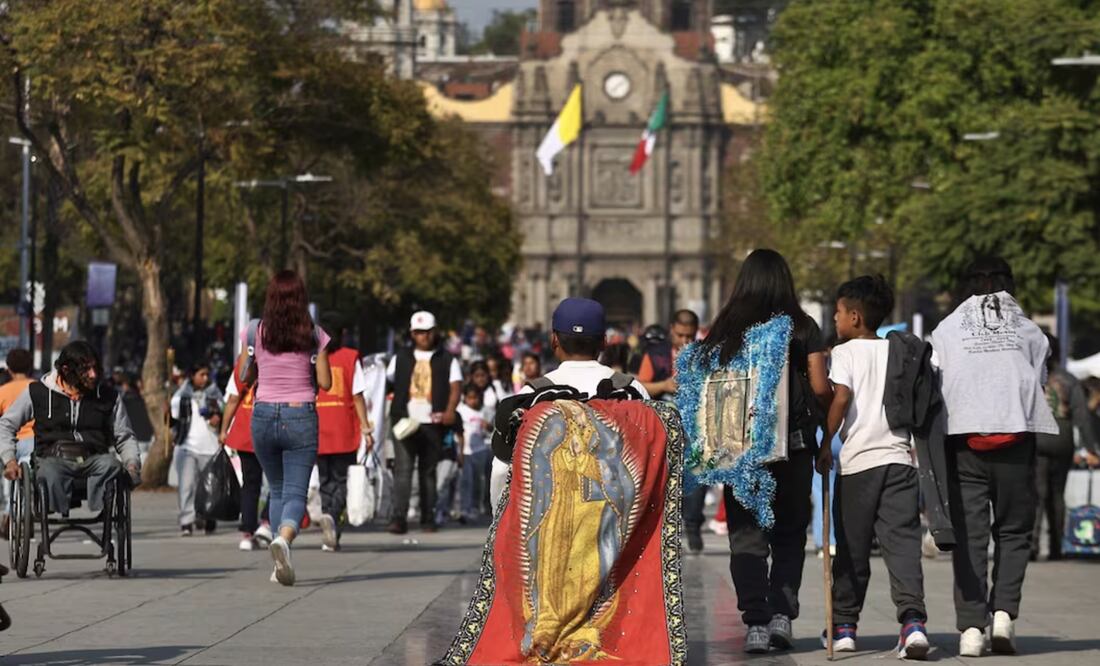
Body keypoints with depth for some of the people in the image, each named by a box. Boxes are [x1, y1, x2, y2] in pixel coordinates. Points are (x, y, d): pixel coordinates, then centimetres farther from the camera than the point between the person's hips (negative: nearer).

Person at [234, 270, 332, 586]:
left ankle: (282, 563, 13)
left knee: (277, 490, 19)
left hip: (264, 417, 2)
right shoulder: (314, 335, -4)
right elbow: (325, 383, -4)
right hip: (301, 417, -2)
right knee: (296, 494, -3)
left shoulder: (255, 332, -2)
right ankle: (284, 538, -34)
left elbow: (244, 377, 4)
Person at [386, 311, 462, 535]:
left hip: (433, 423, 0)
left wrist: (450, 410, -18)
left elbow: (455, 386, -1)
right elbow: (388, 382, 14)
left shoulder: (446, 360, 10)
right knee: (402, 469, -11)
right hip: (405, 422, 0)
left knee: (428, 471, 7)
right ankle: (399, 518, -17)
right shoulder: (401, 358, 14)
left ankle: (428, 518, 14)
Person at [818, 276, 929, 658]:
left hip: (857, 461, -3)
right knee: (902, 543, -5)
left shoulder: (846, 352, -1)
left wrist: (825, 444, -6)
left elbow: (841, 397, -15)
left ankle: (844, 626, 16)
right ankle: (912, 619, -23)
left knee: (852, 551, 8)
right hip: (899, 458, 3)